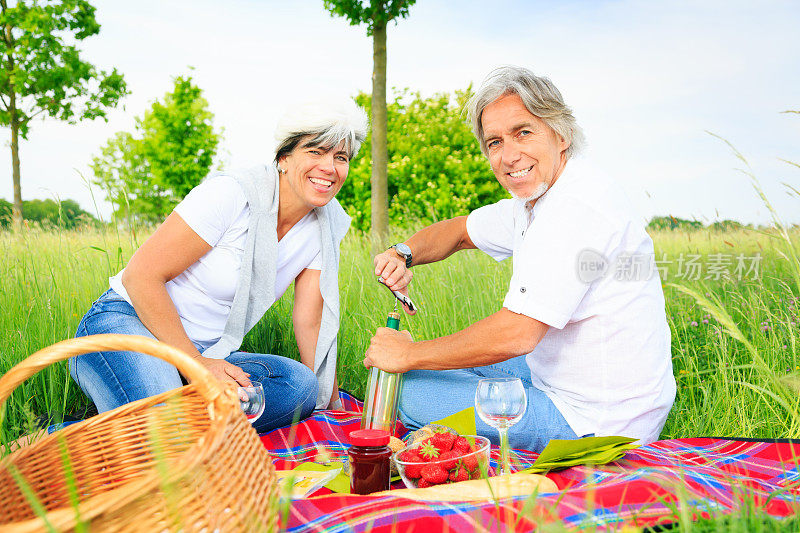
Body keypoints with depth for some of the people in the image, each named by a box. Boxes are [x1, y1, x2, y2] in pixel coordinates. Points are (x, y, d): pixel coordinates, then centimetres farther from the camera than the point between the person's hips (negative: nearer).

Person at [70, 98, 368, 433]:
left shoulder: (327, 224, -1)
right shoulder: (231, 195, -19)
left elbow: (311, 321, 3)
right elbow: (140, 276, -18)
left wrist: (331, 404, 2)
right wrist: (195, 364, -20)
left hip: (204, 354, 6)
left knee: (300, 384, -23)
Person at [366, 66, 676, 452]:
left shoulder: (579, 208, -26)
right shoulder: (532, 201, 5)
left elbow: (516, 335, -31)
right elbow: (456, 231, 20)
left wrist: (409, 354, -18)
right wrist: (404, 254, -3)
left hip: (593, 423, -9)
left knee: (410, 391, -8)